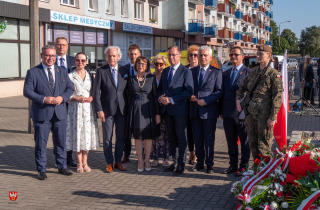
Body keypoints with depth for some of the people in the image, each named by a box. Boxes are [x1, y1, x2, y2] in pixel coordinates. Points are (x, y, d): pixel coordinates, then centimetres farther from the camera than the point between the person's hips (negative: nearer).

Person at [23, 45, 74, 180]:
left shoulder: (62, 72, 11)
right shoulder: (33, 72, -2)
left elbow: (70, 88, 10)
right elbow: (27, 91, -8)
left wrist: (62, 97, -11)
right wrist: (44, 99, -20)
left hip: (60, 113, 4)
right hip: (41, 113, -3)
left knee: (61, 141, 12)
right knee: (41, 143, 3)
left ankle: (62, 166, 26)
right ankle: (41, 170, 15)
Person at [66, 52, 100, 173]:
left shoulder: (90, 76, 12)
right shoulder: (70, 76, 3)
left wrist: (92, 97, -5)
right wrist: (77, 98, -14)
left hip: (88, 108, 3)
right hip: (75, 108, -2)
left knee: (88, 133, 2)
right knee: (77, 133, -2)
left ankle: (85, 162, 11)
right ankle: (79, 163, 8)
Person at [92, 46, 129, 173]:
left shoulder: (125, 71, 8)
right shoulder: (101, 71, 0)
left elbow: (128, 90, 12)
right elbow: (96, 92, -3)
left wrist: (129, 107, 3)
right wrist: (99, 109, -9)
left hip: (122, 109, 3)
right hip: (107, 110, -2)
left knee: (121, 137, 8)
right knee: (107, 138, 2)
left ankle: (118, 161, 21)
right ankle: (109, 163, 13)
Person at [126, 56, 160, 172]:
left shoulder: (151, 78, 2)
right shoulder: (131, 79, 6)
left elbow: (155, 96, 1)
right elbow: (129, 96, 9)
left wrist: (157, 113, -2)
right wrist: (129, 112, 4)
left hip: (148, 109, -1)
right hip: (135, 109, 1)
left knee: (148, 136, 2)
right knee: (137, 136, 3)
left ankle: (147, 160, 14)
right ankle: (140, 160, 13)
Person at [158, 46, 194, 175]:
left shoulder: (186, 71, -6)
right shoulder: (165, 71, 15)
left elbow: (189, 91, -14)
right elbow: (160, 88, 20)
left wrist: (172, 100, -17)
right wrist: (160, 97, -3)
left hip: (179, 110, -6)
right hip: (167, 110, 6)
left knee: (181, 138, 1)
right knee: (171, 138, 12)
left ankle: (181, 164, 9)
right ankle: (174, 162, 21)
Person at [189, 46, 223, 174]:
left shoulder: (216, 72, 0)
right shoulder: (192, 71, 13)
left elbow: (219, 92, -6)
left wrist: (205, 101, -16)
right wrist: (190, 96, -4)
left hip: (209, 110, -4)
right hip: (195, 110, 4)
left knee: (209, 139, 2)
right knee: (197, 139, 9)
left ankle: (209, 164, 12)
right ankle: (200, 162, 21)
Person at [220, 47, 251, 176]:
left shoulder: (248, 72, -3)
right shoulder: (225, 74, 16)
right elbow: (222, 93, 15)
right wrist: (221, 110, 10)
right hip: (228, 113, 6)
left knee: (244, 142, 4)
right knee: (231, 142, 13)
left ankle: (243, 166, 13)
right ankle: (233, 165, 23)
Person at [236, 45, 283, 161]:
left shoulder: (274, 74, -7)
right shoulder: (252, 72, 12)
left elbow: (277, 98, -11)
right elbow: (242, 87, 25)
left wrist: (273, 117, -15)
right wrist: (238, 99, 6)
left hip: (264, 116, -6)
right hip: (250, 114, 6)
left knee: (263, 147, -1)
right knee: (253, 146, 13)